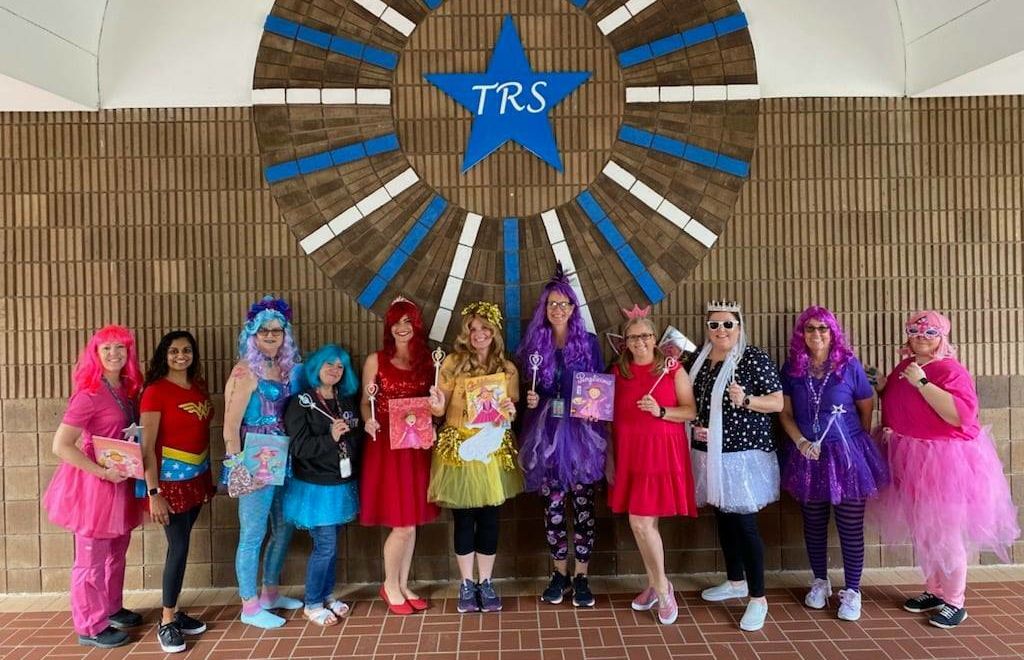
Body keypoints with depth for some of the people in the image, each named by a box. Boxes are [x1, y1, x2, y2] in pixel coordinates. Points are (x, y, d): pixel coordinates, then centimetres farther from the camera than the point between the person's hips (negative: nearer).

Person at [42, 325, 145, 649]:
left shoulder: (125, 389, 5)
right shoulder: (89, 393, -19)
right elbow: (61, 445, -23)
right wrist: (103, 472, -22)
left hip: (119, 481, 8)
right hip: (94, 484, -8)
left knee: (116, 553, 20)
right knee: (92, 558, 5)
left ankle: (111, 609, 37)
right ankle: (90, 627, 19)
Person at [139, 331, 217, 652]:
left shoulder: (199, 387, 7)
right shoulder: (155, 391, -12)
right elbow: (147, 446, -15)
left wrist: (209, 475, 13)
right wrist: (153, 492, -18)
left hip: (197, 476, 6)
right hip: (170, 478, -6)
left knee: (181, 545, 12)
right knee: (179, 547, -4)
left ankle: (173, 611, 24)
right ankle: (166, 622, 10)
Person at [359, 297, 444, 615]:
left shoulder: (427, 360, 8)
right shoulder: (376, 360, -1)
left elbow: (433, 403, 13)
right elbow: (365, 402, -1)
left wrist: (438, 406, -8)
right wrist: (368, 422, -19)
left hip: (417, 446, 4)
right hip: (386, 446, -4)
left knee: (412, 521, 11)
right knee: (402, 524, -3)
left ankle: (403, 586, 27)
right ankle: (390, 586, 20)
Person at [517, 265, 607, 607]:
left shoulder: (589, 343, 2)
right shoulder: (535, 344, 7)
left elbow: (602, 387, 4)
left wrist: (596, 409, -14)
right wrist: (529, 400, -7)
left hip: (582, 432, -2)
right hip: (547, 434, 2)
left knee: (582, 502, 2)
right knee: (553, 504, 6)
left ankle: (581, 576, 13)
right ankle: (560, 573, 20)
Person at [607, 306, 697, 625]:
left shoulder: (673, 370, -3)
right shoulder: (618, 371, 7)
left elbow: (691, 411, -3)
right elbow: (611, 413, 15)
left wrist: (661, 411, -19)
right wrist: (610, 454, 4)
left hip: (661, 453, -4)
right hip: (628, 453, 4)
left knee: (642, 521, -7)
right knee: (641, 522, 9)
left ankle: (662, 587, 12)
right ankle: (655, 584, 28)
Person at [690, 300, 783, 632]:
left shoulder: (755, 358, -9)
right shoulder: (700, 358, 9)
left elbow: (778, 403, -10)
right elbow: (691, 402, 19)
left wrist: (746, 400, -26)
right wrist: (695, 427, 2)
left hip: (745, 453, -6)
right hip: (711, 453, 7)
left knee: (744, 522, -5)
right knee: (723, 518, 16)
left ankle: (758, 598, 7)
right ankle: (735, 581, 34)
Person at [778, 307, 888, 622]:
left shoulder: (849, 365, -6)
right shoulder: (792, 368, 0)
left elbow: (867, 408, 4)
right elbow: (785, 412, 2)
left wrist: (857, 441, 9)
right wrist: (801, 442, -11)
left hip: (847, 454, -2)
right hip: (807, 456, 2)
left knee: (850, 526, 2)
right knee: (813, 523, 14)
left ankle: (852, 590, 18)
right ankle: (820, 581, 32)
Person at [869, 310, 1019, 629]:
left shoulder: (951, 370, -16)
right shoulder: (904, 367, 7)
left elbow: (961, 415, -31)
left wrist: (922, 382, -29)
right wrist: (884, 387, 4)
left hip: (944, 462, -8)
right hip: (911, 460, 8)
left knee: (945, 532, 2)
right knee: (923, 531, 17)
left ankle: (955, 602, 18)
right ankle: (935, 590, 32)